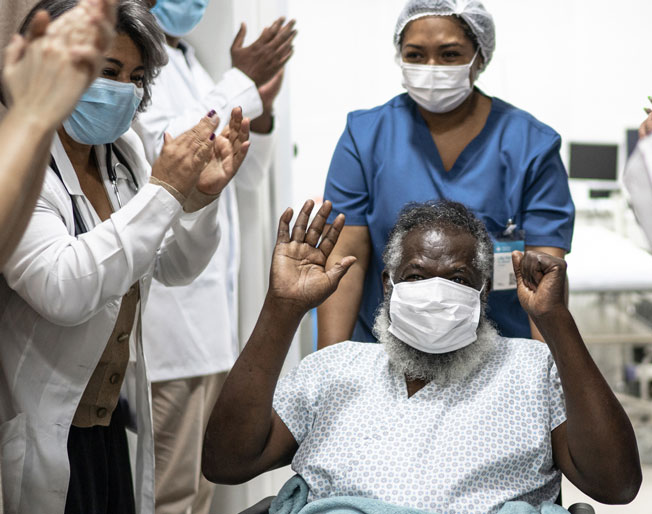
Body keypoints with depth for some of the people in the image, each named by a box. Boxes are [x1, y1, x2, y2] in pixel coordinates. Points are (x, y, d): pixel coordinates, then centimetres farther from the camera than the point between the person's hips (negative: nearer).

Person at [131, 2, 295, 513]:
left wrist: (262, 107, 3)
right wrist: (241, 82, -11)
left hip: (211, 309, 9)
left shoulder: (189, 62, 20)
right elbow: (163, 152, -20)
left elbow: (247, 175, 21)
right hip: (168, 314, -9)